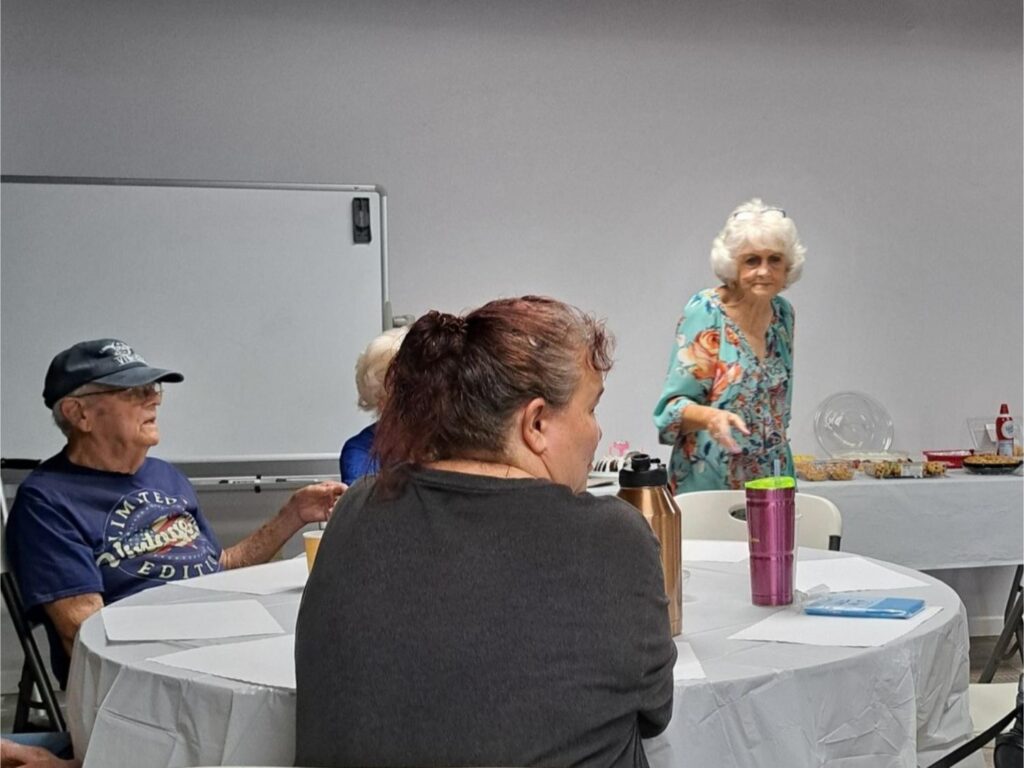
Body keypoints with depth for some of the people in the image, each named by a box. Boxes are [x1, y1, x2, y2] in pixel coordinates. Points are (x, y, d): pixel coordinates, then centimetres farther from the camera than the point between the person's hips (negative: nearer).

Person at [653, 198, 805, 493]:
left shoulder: (783, 313, 4)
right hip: (709, 483, -5)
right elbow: (673, 406, -14)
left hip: (772, 480, 5)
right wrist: (710, 417, -32)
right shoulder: (705, 311, -13)